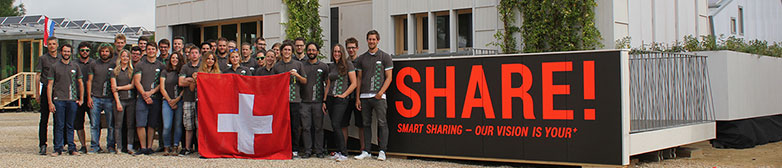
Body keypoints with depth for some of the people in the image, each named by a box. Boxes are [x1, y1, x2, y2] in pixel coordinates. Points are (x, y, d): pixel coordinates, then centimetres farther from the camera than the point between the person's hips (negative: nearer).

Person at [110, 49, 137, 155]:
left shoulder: (132, 71, 10)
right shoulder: (115, 71, 8)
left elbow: (133, 85, 1)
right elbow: (113, 88, 1)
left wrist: (119, 87, -6)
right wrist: (118, 102, -7)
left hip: (131, 99, 1)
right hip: (119, 99, -1)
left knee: (131, 125, -1)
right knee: (118, 125, -3)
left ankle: (130, 147, 1)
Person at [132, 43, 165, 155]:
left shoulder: (161, 66, 11)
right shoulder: (139, 65, 9)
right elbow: (137, 82, 2)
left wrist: (151, 92, -9)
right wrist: (144, 95, -10)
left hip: (155, 98, 1)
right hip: (142, 98, 0)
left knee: (152, 125, 3)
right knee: (140, 124, -7)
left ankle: (149, 147, 9)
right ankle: (143, 147, -2)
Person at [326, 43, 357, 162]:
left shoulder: (348, 65, -2)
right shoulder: (331, 66, 16)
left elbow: (354, 83, -5)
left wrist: (343, 95, -11)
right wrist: (325, 100, 14)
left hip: (341, 99, -6)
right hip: (330, 99, 6)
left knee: (336, 124, -16)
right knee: (336, 126, 6)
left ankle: (344, 153, -15)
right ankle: (338, 151, 11)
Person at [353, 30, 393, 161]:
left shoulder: (385, 57, 4)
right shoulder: (361, 58, 14)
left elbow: (389, 78, 1)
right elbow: (359, 79, 15)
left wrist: (381, 92, -13)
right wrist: (357, 98, 8)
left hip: (378, 96, -3)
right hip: (364, 96, 3)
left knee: (382, 123, -6)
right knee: (366, 124, 6)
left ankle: (382, 151, -3)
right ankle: (366, 151, 11)